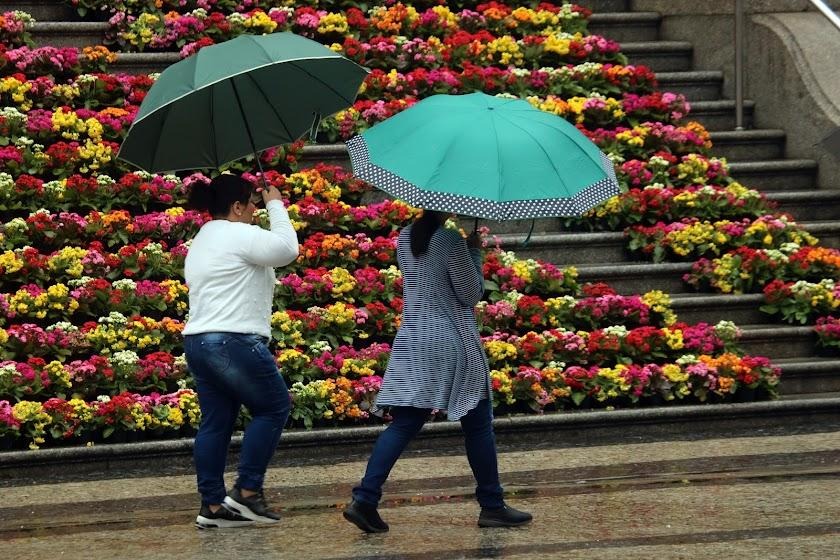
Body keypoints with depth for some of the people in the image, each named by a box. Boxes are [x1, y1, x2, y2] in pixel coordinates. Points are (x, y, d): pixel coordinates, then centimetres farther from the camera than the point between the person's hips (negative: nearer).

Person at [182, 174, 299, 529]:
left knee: (215, 422, 9)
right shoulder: (239, 234, -9)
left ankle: (212, 505, 8)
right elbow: (286, 248, -12)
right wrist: (275, 204, -1)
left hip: (197, 342, 10)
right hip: (235, 341, -10)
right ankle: (247, 491, -1)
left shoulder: (201, 240, 21)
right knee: (273, 408, 3)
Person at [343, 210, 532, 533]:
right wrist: (474, 251, 1)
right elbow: (471, 294, -10)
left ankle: (364, 499, -11)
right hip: (453, 347, -6)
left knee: (404, 423, 3)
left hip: (412, 345, 6)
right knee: (478, 424, 8)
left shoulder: (405, 239, 7)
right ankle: (492, 507, 16)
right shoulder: (452, 241, -15)